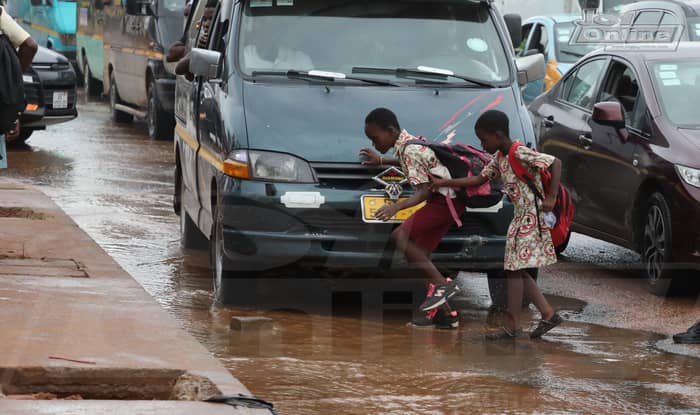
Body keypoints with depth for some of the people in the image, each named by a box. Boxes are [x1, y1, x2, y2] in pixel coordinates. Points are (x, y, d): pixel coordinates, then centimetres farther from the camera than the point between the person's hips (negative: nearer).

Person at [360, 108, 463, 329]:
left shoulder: (410, 150, -17)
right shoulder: (409, 143, 11)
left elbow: (425, 190, -22)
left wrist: (396, 207, -33)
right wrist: (382, 161, 39)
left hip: (444, 200, -10)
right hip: (446, 200, 10)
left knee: (401, 237, -18)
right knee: (420, 254, 7)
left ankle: (442, 284, -18)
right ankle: (444, 312, 6)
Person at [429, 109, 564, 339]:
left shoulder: (521, 154, -17)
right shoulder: (499, 159, 10)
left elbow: (556, 163, -21)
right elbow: (478, 179, 14)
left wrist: (552, 198, -24)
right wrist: (444, 182, 10)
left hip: (531, 216, -9)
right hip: (520, 218, 9)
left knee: (514, 269, -6)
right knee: (517, 270, 10)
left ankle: (512, 325, -2)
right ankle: (548, 314, 14)